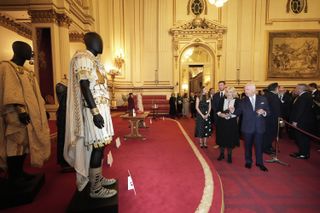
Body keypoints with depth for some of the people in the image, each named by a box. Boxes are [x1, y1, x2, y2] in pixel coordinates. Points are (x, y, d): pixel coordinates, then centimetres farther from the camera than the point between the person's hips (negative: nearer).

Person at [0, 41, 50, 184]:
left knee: (26, 142, 10)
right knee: (16, 143, -4)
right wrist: (20, 109, -26)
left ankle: (20, 172, 20)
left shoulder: (27, 72, 19)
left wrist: (42, 110, 17)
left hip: (31, 114, 8)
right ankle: (13, 177, 8)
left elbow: (34, 93, 20)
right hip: (17, 115, -8)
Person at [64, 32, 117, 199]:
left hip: (101, 107, 10)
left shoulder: (93, 59, 18)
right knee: (97, 147, -5)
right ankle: (96, 188, 7)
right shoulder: (83, 58, -11)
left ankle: (98, 178, 28)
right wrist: (95, 112, -25)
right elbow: (84, 86, -20)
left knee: (100, 146, 14)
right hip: (95, 109, -10)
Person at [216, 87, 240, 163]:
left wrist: (230, 115, -23)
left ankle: (229, 155, 20)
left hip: (231, 123, -2)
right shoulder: (222, 100, 5)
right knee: (222, 138, 9)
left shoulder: (236, 101, -3)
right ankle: (222, 154, 25)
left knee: (230, 139, 4)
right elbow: (218, 110, 3)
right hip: (222, 122, 2)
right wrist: (221, 114, -16)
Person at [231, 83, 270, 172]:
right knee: (248, 146, 13)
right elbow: (239, 112, -1)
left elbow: (268, 111, 2)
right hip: (247, 127, 0)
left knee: (259, 145, 10)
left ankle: (259, 163, 27)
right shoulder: (243, 101, -1)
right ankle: (248, 162, 30)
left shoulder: (263, 99, 1)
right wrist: (233, 111, -21)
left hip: (260, 127, 0)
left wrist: (264, 112, -19)